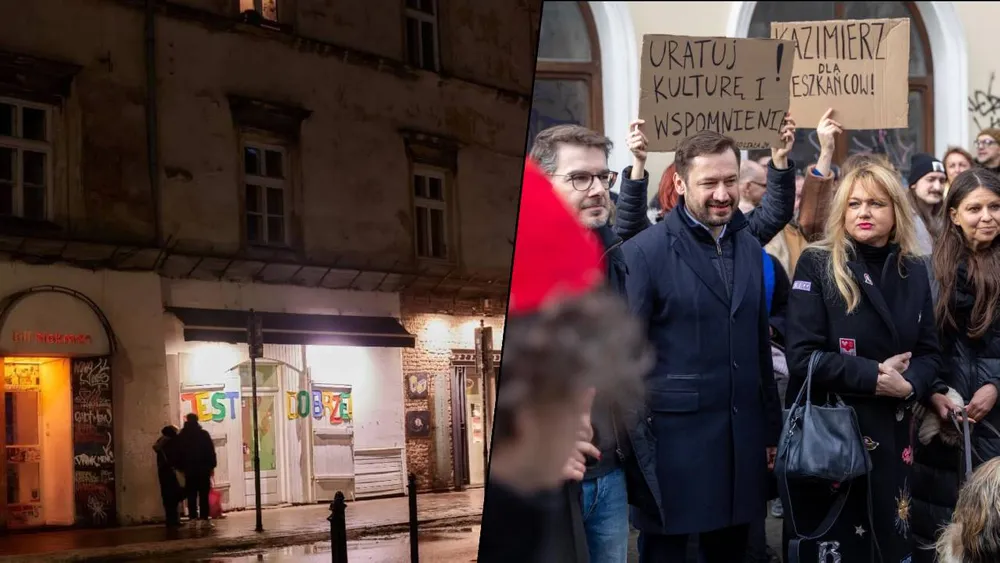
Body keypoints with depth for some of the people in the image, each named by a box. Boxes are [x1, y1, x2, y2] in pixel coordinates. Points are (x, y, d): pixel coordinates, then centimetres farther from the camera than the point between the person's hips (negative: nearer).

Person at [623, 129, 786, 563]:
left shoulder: (750, 247, 8)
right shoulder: (645, 251, -10)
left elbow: (759, 344, 13)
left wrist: (771, 428, 14)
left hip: (742, 437, 6)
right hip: (673, 435, -5)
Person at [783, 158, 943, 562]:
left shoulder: (913, 271, 7)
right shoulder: (817, 266, -7)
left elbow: (929, 352, 7)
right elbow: (802, 356, -15)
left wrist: (908, 383, -14)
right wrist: (874, 377, -18)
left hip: (891, 435, 5)